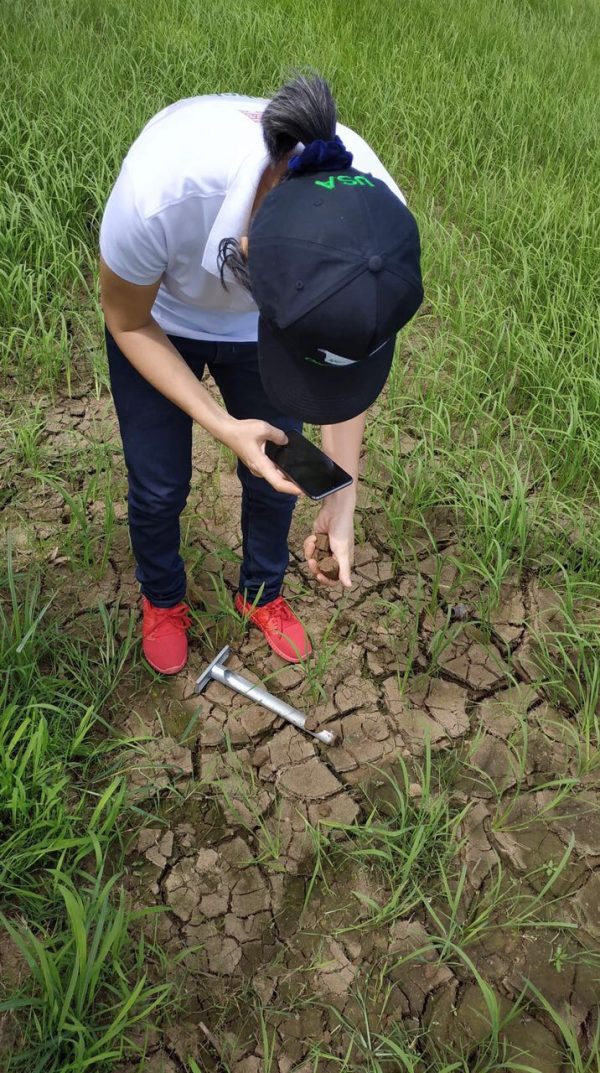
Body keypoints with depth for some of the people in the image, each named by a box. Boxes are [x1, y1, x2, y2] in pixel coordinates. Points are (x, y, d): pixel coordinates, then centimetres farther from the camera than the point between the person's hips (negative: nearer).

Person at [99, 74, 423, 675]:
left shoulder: (374, 215, -34)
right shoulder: (160, 189, -44)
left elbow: (347, 356, -16)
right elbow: (128, 323, -22)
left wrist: (342, 500, -21)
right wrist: (223, 427, -31)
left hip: (260, 323, 2)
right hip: (159, 322, -1)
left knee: (277, 474, 9)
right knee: (159, 486, 7)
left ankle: (262, 593, 40)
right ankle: (162, 601, 40)